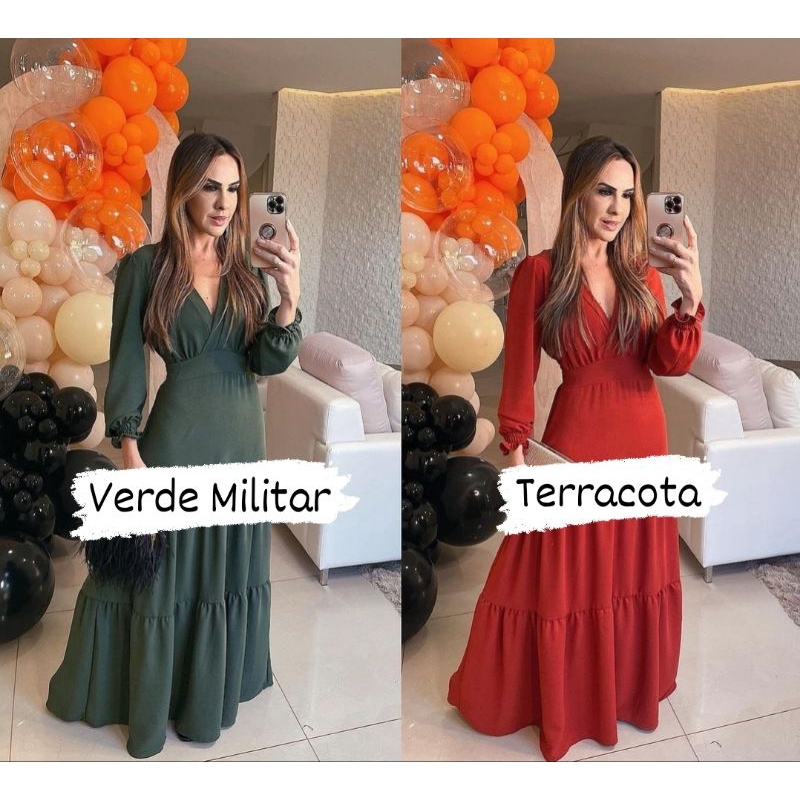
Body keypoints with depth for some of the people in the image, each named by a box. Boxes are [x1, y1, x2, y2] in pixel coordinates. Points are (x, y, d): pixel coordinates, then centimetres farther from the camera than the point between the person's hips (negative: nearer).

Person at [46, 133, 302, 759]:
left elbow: (273, 362, -7)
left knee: (229, 565, 17)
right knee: (161, 568, 9)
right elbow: (126, 364, -7)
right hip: (178, 436, -4)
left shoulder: (248, 269, 2)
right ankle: (146, 701, 32)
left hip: (244, 437, 4)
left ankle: (215, 686, 40)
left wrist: (291, 295, -23)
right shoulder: (146, 266, -8)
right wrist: (131, 454, -11)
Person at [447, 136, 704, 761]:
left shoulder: (643, 274, 4)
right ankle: (559, 699, 29)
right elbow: (519, 374, -7)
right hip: (576, 439, -4)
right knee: (564, 577, 7)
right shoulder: (539, 273, -8)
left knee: (635, 571, 18)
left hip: (644, 439, 5)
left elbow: (672, 364, -7)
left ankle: (631, 685, 40)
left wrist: (691, 298, -22)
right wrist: (516, 452, -10)